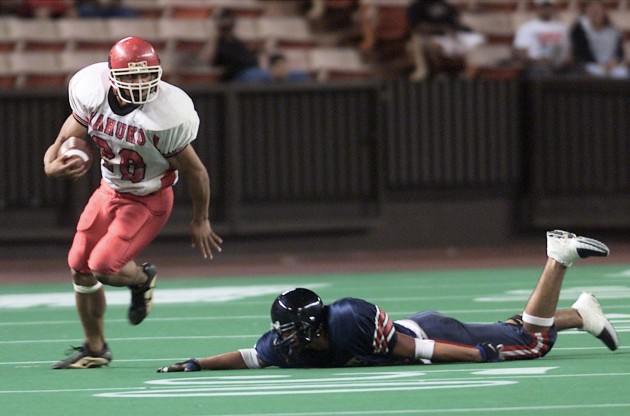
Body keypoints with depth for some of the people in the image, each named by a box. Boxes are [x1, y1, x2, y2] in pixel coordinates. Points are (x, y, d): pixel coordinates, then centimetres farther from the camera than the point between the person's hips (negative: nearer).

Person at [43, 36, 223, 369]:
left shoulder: (167, 115, -31)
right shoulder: (91, 95, -19)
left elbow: (195, 171, -16)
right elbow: (65, 140, -5)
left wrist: (200, 221, -4)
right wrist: (53, 166, -29)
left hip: (148, 200, -5)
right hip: (110, 190, 5)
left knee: (103, 267, -19)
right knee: (80, 268, 8)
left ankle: (142, 278, 17)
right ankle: (94, 349, 28)